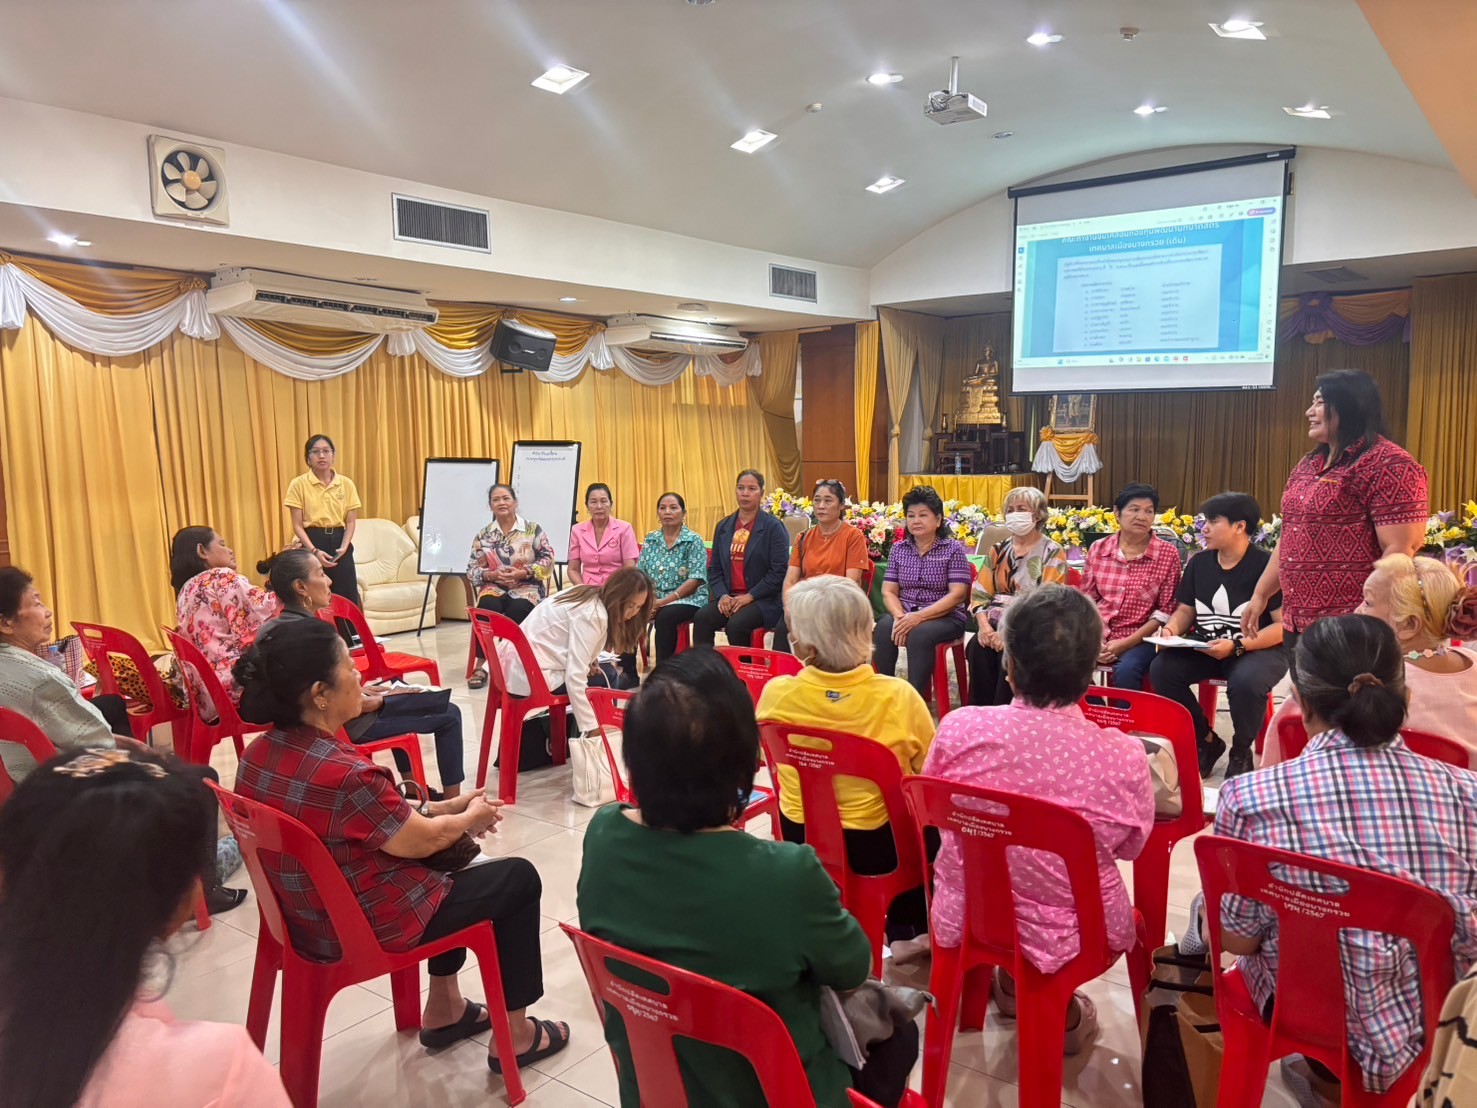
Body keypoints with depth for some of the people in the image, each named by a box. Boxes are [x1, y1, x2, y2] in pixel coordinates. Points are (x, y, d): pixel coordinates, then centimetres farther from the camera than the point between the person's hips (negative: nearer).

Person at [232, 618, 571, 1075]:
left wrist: (445, 808, 6)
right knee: (519, 878, 8)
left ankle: (444, 1009, 38)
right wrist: (472, 818, 2)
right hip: (364, 927, -9)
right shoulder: (345, 773, -34)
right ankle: (513, 1035, 21)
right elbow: (421, 841, -18)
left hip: (305, 915, 9)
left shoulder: (258, 754, -5)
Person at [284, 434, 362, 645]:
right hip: (313, 543, -2)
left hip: (339, 543, 2)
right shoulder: (299, 484, -2)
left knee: (347, 597, 0)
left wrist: (344, 547, -11)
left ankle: (352, 647, 8)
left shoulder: (346, 484, 4)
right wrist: (315, 551, -15)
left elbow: (351, 521, 5)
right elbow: (297, 525, -3)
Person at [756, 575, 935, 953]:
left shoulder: (776, 694, -19)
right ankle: (910, 931, 39)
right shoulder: (898, 696, -23)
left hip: (800, 840, 2)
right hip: (877, 845, -2)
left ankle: (902, 932, 42)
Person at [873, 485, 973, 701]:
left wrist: (919, 616, -21)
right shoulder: (899, 549, 11)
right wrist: (900, 616, -17)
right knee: (884, 628, -29)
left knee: (919, 634, -35)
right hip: (905, 615, 3)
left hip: (944, 617, -3)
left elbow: (957, 595, -10)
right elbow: (888, 592, 6)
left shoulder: (953, 549, -1)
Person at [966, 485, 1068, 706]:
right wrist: (984, 626, -12)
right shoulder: (997, 550, 15)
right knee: (978, 647, -27)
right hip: (996, 623, 4)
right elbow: (979, 593, 8)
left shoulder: (1052, 553, 0)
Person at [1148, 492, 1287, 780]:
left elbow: (1284, 626, -15)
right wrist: (1170, 630, -8)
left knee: (1245, 681, -38)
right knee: (1162, 668, -21)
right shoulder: (1199, 562, 7)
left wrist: (1236, 646, -26)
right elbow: (1185, 610, 15)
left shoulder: (1266, 565, -12)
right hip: (1206, 649, 6)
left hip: (1259, 650, -5)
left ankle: (1241, 751, -4)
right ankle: (1205, 740, 1)